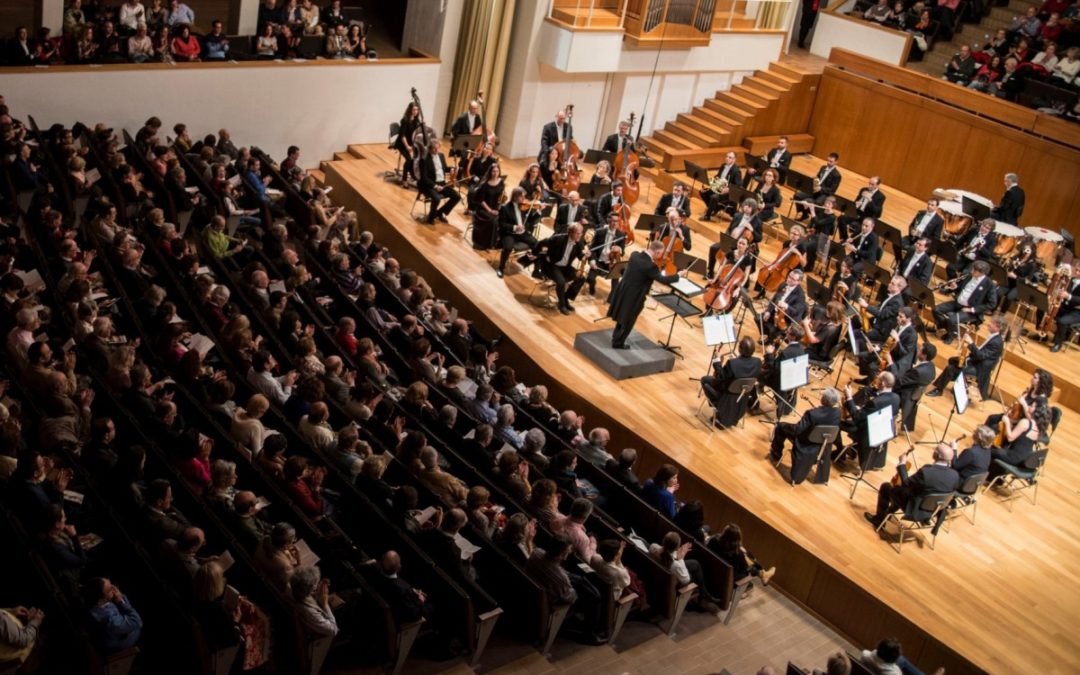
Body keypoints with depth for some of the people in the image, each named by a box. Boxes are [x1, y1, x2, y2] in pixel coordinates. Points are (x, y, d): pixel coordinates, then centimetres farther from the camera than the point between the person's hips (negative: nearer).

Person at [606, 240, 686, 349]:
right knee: (627, 321, 13)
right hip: (633, 297, -8)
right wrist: (679, 275, -7)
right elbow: (663, 280, -21)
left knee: (622, 318, 26)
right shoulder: (650, 266, -27)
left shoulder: (634, 255, -4)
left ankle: (616, 339, 42)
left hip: (623, 291, 8)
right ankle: (618, 344, 26)